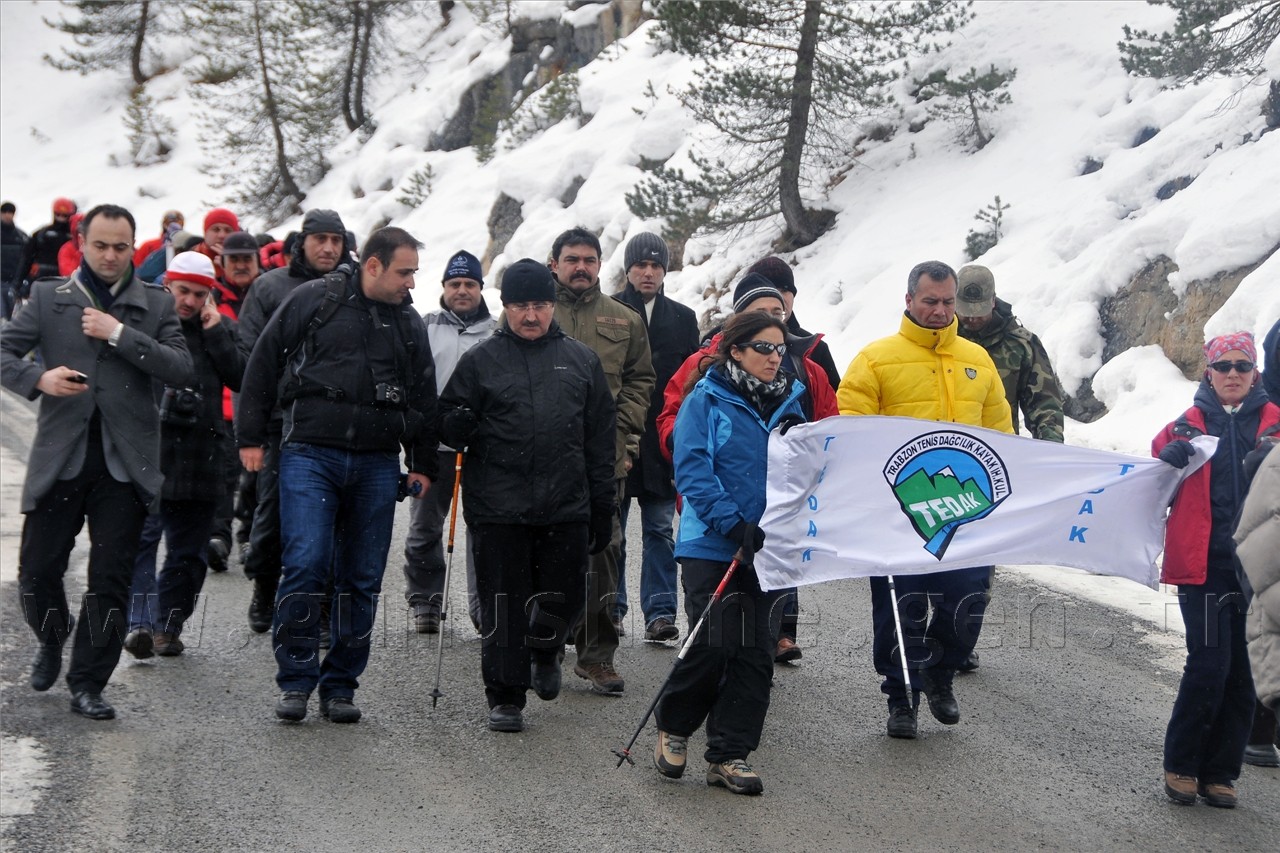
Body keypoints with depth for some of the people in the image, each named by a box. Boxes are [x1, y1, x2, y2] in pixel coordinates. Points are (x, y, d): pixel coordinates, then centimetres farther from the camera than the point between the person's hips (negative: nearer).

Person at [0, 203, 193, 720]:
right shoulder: (48, 298, 9)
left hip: (125, 461, 0)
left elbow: (182, 371, -4)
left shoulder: (156, 305, 9)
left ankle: (88, 685, 11)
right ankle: (51, 642, 34)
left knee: (110, 579, 0)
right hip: (60, 457, 0)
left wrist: (120, 333, -12)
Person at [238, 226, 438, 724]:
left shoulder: (409, 323, 13)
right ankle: (295, 681, -1)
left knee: (363, 579, 4)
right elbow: (263, 366, 4)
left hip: (377, 465, 4)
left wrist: (423, 465, 17)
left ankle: (340, 684, 15)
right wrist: (251, 437, 2)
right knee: (306, 565, -13)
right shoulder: (312, 301, 1)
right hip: (310, 454, -4)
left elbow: (424, 399, 21)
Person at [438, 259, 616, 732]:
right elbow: (448, 421, 9)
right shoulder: (480, 360, 5)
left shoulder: (582, 360, 10)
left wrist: (603, 507, 10)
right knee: (503, 604, 1)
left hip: (567, 508, 2)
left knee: (563, 599, 7)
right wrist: (460, 424, -16)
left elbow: (600, 440, 13)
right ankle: (505, 697, 12)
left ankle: (545, 651, 38)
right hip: (498, 509, -1)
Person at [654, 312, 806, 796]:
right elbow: (692, 468, -12)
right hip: (712, 545, -5)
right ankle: (673, 727, 18)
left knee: (756, 653, 2)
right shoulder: (707, 398, -4)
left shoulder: (789, 402, 11)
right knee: (714, 644, -8)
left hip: (769, 549, 5)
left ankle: (728, 755, 12)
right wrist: (734, 524, -21)